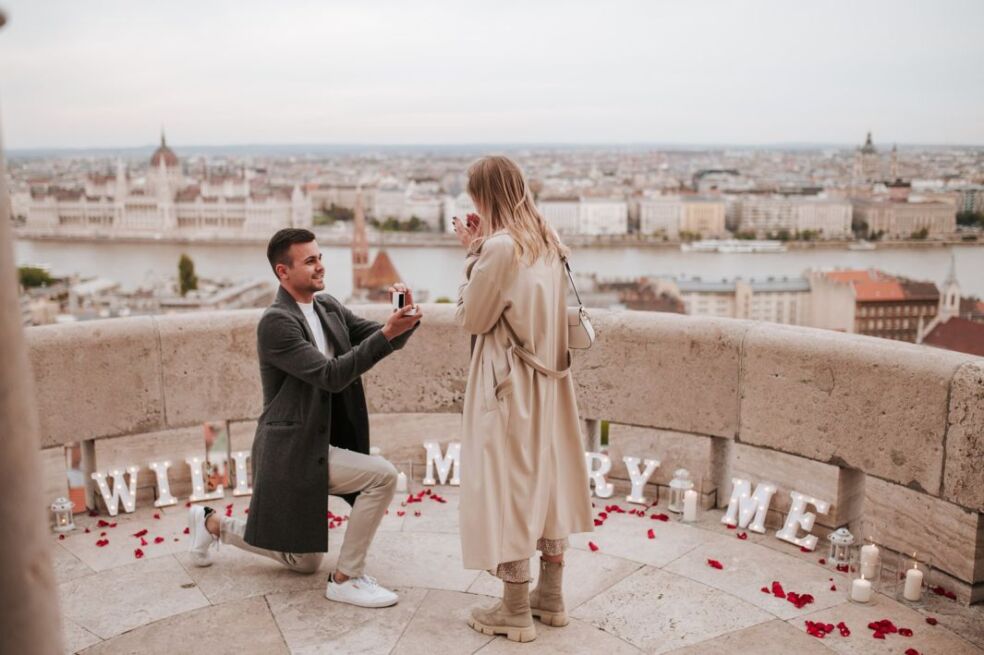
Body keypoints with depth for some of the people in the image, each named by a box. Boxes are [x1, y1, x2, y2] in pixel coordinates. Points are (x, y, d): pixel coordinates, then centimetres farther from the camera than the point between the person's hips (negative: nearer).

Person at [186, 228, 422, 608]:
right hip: (293, 450, -8)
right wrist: (386, 333, -33)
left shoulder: (329, 308, 5)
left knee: (303, 562, 20)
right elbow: (330, 375, -27)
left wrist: (406, 321, -21)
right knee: (381, 476, -22)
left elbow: (387, 341, 2)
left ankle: (213, 524, 36)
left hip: (314, 446, 9)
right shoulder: (276, 322, -18)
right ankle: (346, 578, -8)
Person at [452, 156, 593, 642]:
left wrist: (472, 254, -5)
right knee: (547, 476, 15)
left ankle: (516, 611, 11)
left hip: (507, 384, -8)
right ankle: (550, 597, 27)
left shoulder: (499, 247, -18)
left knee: (507, 482, 1)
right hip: (545, 380, 8)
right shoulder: (547, 243, 7)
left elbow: (472, 318, -11)